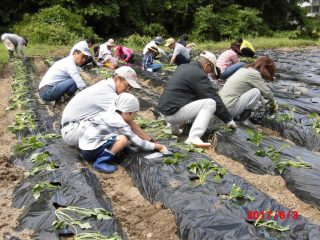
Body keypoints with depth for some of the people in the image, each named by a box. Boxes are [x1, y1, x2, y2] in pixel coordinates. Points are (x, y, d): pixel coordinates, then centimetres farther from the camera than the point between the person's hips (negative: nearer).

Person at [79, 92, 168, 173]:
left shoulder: (112, 114, 7)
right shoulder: (119, 123, -18)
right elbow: (138, 142, -13)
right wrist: (159, 146, -2)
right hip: (90, 152, -9)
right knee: (123, 139, -21)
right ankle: (100, 163, -13)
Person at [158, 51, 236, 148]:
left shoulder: (183, 67, 15)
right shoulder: (199, 75, -12)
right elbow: (215, 99, -10)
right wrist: (228, 119, 0)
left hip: (164, 110, 9)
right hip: (174, 113, -9)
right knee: (210, 103, -12)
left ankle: (174, 126, 20)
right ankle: (193, 137, -22)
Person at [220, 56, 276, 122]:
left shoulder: (244, 70, 16)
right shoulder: (254, 74, -10)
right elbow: (266, 92, -5)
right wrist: (272, 99, 16)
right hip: (229, 109, -9)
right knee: (256, 92, -9)